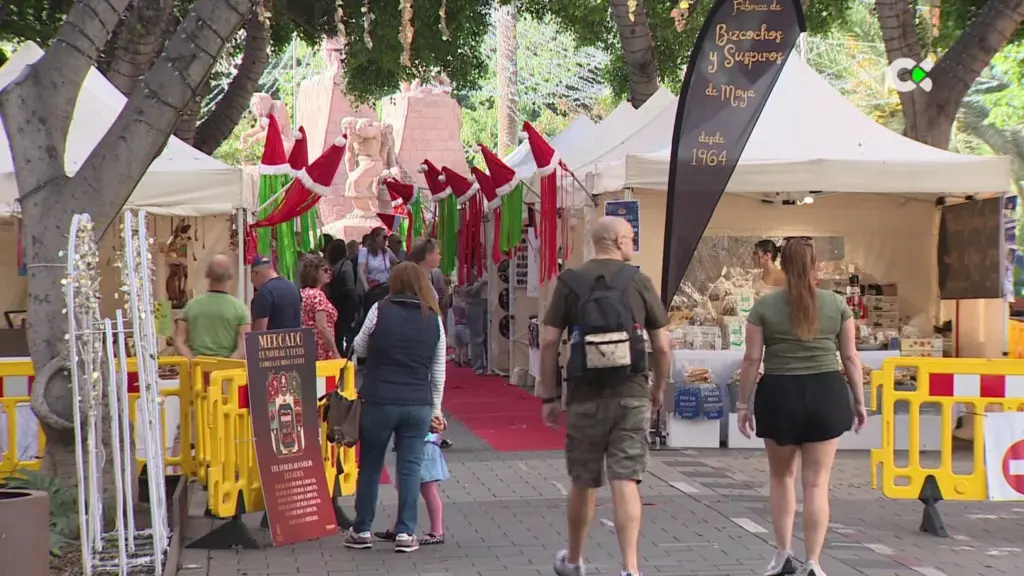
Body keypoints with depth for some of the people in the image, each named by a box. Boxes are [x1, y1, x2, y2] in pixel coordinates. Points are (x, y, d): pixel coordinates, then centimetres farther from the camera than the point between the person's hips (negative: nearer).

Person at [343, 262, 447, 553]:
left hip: (378, 402, -1)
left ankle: (362, 530, 18)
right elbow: (438, 372, 9)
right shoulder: (434, 319, 4)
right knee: (410, 467, 6)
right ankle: (405, 532, 6)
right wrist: (436, 408, 18)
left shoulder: (380, 310, -4)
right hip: (418, 405, 1)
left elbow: (359, 349, 7)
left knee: (370, 466, 11)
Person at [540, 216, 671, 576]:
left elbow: (548, 342, -3)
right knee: (626, 483, -2)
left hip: (585, 396, 1)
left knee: (584, 484, 14)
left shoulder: (570, 282, 1)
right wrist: (659, 389, 16)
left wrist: (548, 396, 4)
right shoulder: (639, 282, 0)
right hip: (631, 395, -1)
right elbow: (661, 346, 1)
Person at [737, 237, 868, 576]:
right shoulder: (836, 304, 2)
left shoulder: (764, 306, -1)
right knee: (816, 483, 4)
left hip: (779, 395, 0)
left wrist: (743, 403, 6)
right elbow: (850, 357, 4)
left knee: (782, 476, 19)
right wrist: (859, 401, 12)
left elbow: (752, 360, -1)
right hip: (825, 393, 1)